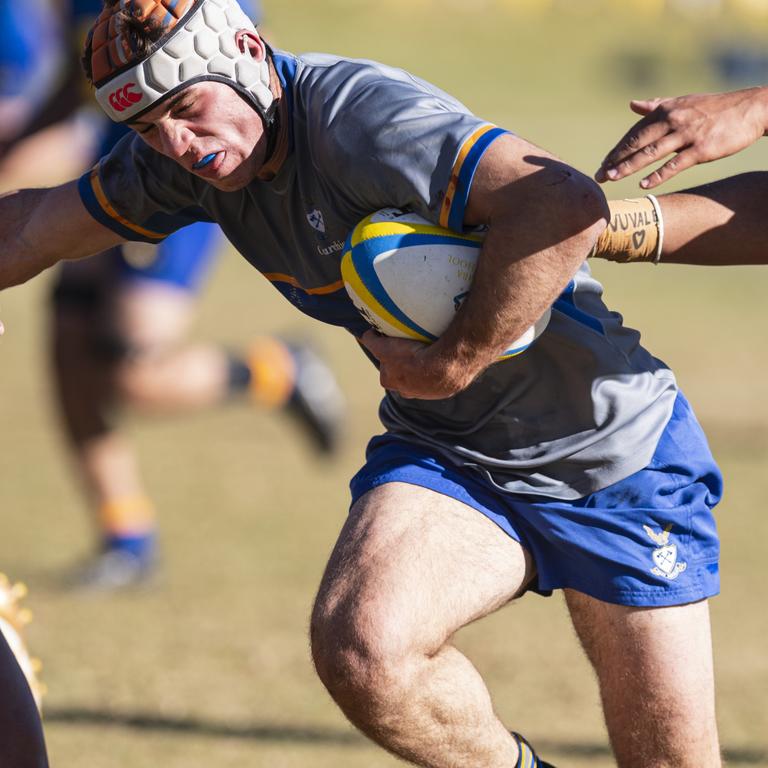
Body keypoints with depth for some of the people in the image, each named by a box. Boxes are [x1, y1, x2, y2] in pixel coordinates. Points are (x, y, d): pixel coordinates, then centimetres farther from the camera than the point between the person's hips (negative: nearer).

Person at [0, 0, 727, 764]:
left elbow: (567, 207, -38)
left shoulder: (362, 114, -26)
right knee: (358, 648, -25)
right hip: (443, 449, 6)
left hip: (613, 452, -6)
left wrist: (452, 362, -28)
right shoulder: (185, 159, -2)